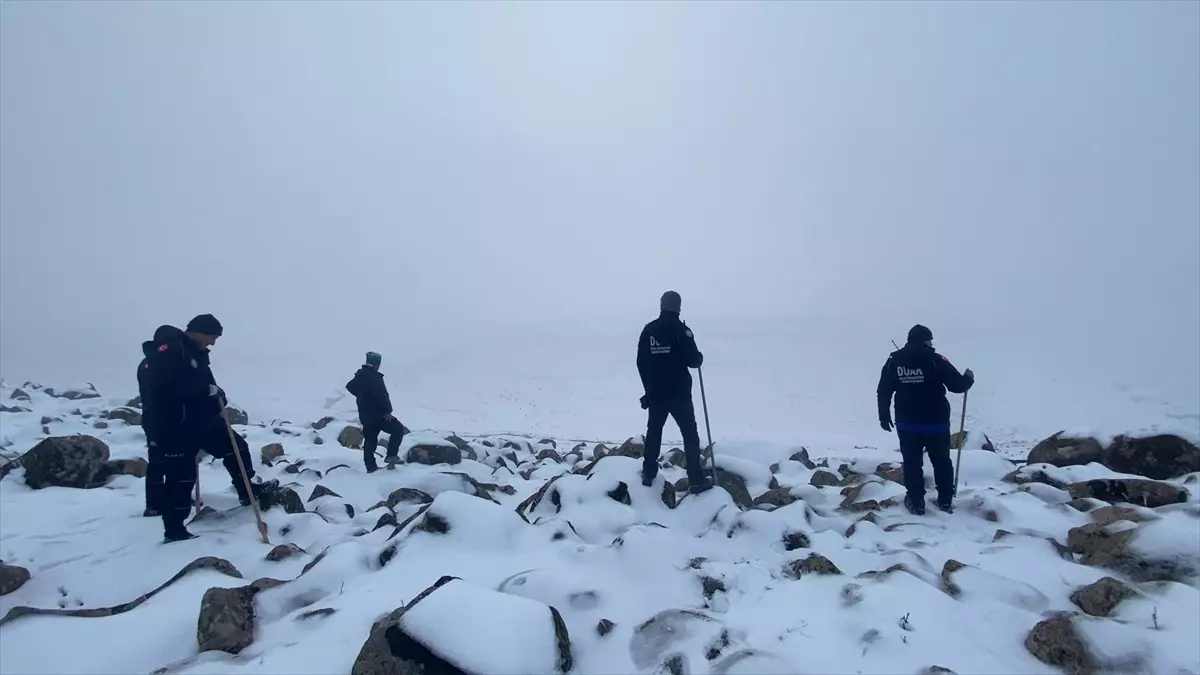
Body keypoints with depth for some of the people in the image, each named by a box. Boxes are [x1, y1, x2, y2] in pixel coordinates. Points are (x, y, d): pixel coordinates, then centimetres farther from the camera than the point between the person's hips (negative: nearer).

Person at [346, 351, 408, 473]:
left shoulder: (359, 375, 9)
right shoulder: (374, 377, -20)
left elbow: (350, 386, 28)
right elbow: (382, 395, -27)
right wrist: (388, 411, -20)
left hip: (364, 414, 9)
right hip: (377, 414, -9)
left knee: (370, 439, 14)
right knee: (398, 429, 0)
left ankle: (370, 466, 18)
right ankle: (391, 455, -6)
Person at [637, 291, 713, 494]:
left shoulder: (648, 330, 3)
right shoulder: (681, 329, -12)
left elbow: (641, 362, 7)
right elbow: (693, 360, -13)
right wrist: (700, 356, 11)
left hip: (655, 392, 4)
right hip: (679, 393, -4)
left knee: (654, 432, 19)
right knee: (690, 435, 4)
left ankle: (648, 474, 25)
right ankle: (696, 480, 3)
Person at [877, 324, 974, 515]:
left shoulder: (894, 360, -1)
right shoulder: (936, 360, -11)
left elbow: (883, 391, 2)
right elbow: (957, 385, -9)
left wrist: (884, 416, 12)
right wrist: (968, 378, 15)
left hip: (906, 424, 2)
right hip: (936, 422, -1)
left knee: (912, 463, 9)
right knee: (942, 461, 15)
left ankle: (916, 502, 13)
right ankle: (946, 501, 23)